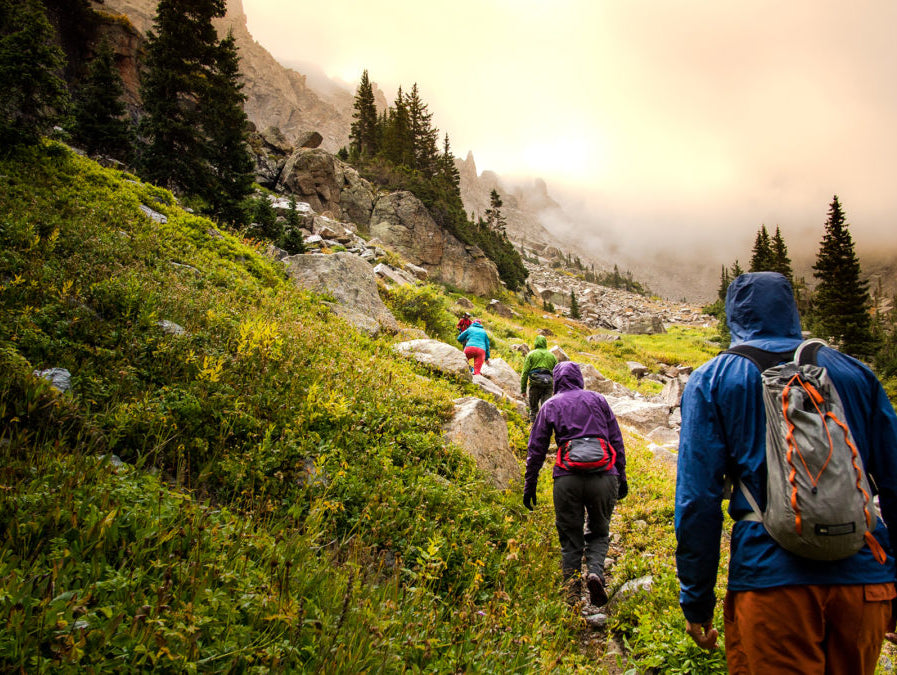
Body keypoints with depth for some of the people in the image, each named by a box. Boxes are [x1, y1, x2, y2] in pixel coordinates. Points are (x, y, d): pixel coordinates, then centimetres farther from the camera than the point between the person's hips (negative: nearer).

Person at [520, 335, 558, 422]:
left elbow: (525, 373, 0)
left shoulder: (531, 354, 7)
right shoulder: (552, 356, 17)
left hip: (535, 383, -2)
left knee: (533, 409, 10)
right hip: (548, 385, 2)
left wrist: (523, 389, 1)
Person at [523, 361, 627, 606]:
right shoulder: (598, 400, 13)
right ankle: (595, 571, -9)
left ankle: (572, 597, 7)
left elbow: (536, 449, 9)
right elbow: (617, 441, 11)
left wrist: (529, 485, 14)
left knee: (570, 540, 10)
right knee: (599, 532, 17)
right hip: (603, 475, 1)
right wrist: (621, 477, 16)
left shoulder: (550, 405, 11)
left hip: (567, 478, -1)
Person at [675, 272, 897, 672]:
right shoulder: (855, 373, 12)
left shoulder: (712, 379, 3)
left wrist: (696, 601, 3)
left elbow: (697, 498, -3)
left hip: (771, 579, -4)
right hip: (864, 577, 4)